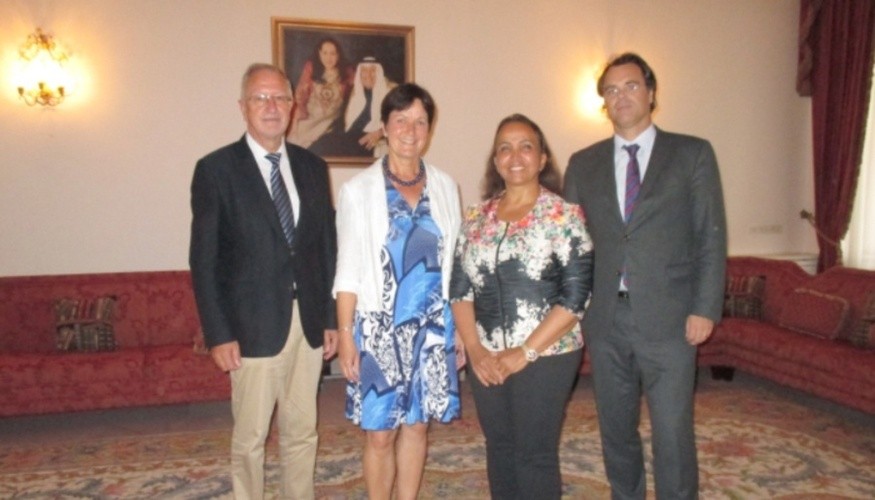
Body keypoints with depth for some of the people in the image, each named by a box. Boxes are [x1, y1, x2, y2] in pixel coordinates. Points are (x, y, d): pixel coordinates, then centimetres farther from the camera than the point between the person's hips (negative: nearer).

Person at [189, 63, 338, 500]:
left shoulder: (313, 167, 8)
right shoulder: (216, 169, -5)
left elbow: (327, 246, 9)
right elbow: (204, 259, -7)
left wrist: (331, 317, 6)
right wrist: (218, 334, -11)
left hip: (308, 321, 4)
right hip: (254, 325, -4)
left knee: (302, 432, 15)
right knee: (249, 439, 8)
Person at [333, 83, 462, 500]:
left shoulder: (445, 187, 5)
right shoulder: (358, 190, -4)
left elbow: (453, 261, 8)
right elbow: (348, 270, -4)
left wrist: (462, 328, 7)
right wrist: (345, 334, -8)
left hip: (433, 327, 3)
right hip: (379, 328, -3)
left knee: (417, 426, 13)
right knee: (380, 433, 5)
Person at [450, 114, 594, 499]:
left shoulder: (564, 215, -7)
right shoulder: (475, 218, 6)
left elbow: (575, 296, -12)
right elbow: (459, 289, 6)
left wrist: (524, 352, -15)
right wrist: (475, 349, -6)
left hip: (545, 356, -4)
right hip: (487, 360, 4)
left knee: (535, 453, 5)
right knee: (499, 449, 15)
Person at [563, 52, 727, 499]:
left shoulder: (693, 154, 2)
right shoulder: (583, 164, 9)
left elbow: (711, 237, -1)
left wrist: (705, 309, -8)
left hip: (668, 320, -3)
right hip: (605, 320, 3)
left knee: (673, 434, 1)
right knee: (615, 430, 15)